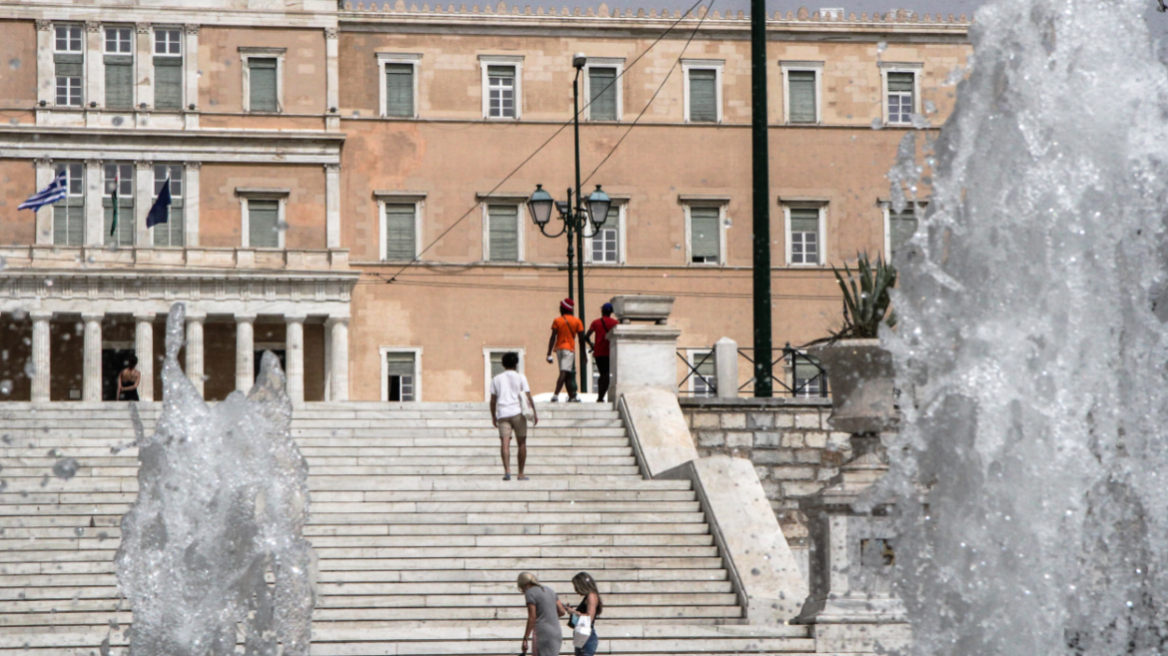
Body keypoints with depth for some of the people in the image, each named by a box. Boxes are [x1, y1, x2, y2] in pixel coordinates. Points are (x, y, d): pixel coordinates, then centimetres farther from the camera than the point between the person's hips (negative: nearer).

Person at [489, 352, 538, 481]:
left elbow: (493, 400, 10)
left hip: (502, 413, 1)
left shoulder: (496, 379, 11)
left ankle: (507, 470, -28)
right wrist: (534, 412, 3)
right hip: (517, 412, -1)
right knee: (522, 443, 10)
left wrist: (493, 417, 18)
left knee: (504, 442, -8)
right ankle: (521, 473, 11)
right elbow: (528, 396, -2)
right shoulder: (520, 377, 5)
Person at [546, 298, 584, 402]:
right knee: (564, 373, -13)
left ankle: (572, 395, 20)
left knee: (567, 373, 14)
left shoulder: (557, 321, 3)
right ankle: (556, 395, -28)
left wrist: (549, 354, -6)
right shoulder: (577, 321, 2)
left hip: (559, 349, 3)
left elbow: (553, 338, -5)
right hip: (569, 349, -3)